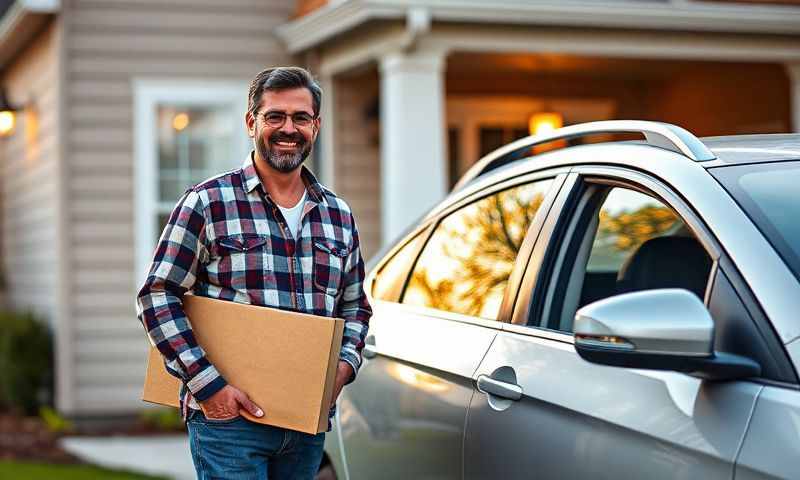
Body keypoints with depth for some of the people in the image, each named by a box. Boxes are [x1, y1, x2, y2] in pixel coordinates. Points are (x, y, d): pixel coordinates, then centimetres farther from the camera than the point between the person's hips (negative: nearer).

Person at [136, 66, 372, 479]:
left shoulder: (338, 215, 12)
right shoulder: (207, 203, -4)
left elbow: (355, 305, 21)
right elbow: (157, 297, -7)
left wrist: (345, 364, 1)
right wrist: (208, 384, -15)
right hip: (227, 416, -5)